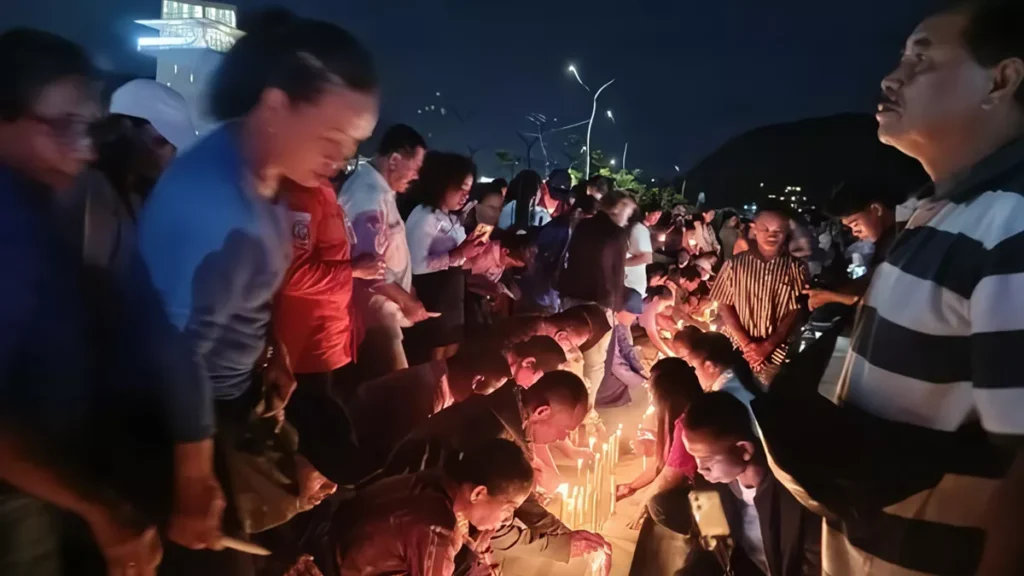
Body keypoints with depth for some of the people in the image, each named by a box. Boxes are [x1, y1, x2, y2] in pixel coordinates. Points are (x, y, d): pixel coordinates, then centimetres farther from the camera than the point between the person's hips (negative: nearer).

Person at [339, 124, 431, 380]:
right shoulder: (370, 194, -21)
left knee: (378, 384, 17)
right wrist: (407, 301, -14)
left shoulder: (377, 188, 12)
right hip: (376, 310, -10)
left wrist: (406, 296, 14)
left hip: (380, 307, 10)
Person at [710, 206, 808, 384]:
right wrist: (746, 343, -9)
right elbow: (724, 306, 1)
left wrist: (767, 346, -10)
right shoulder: (735, 264, 1)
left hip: (776, 356, 0)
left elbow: (795, 312, -1)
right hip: (738, 350, 1)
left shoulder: (796, 268, 0)